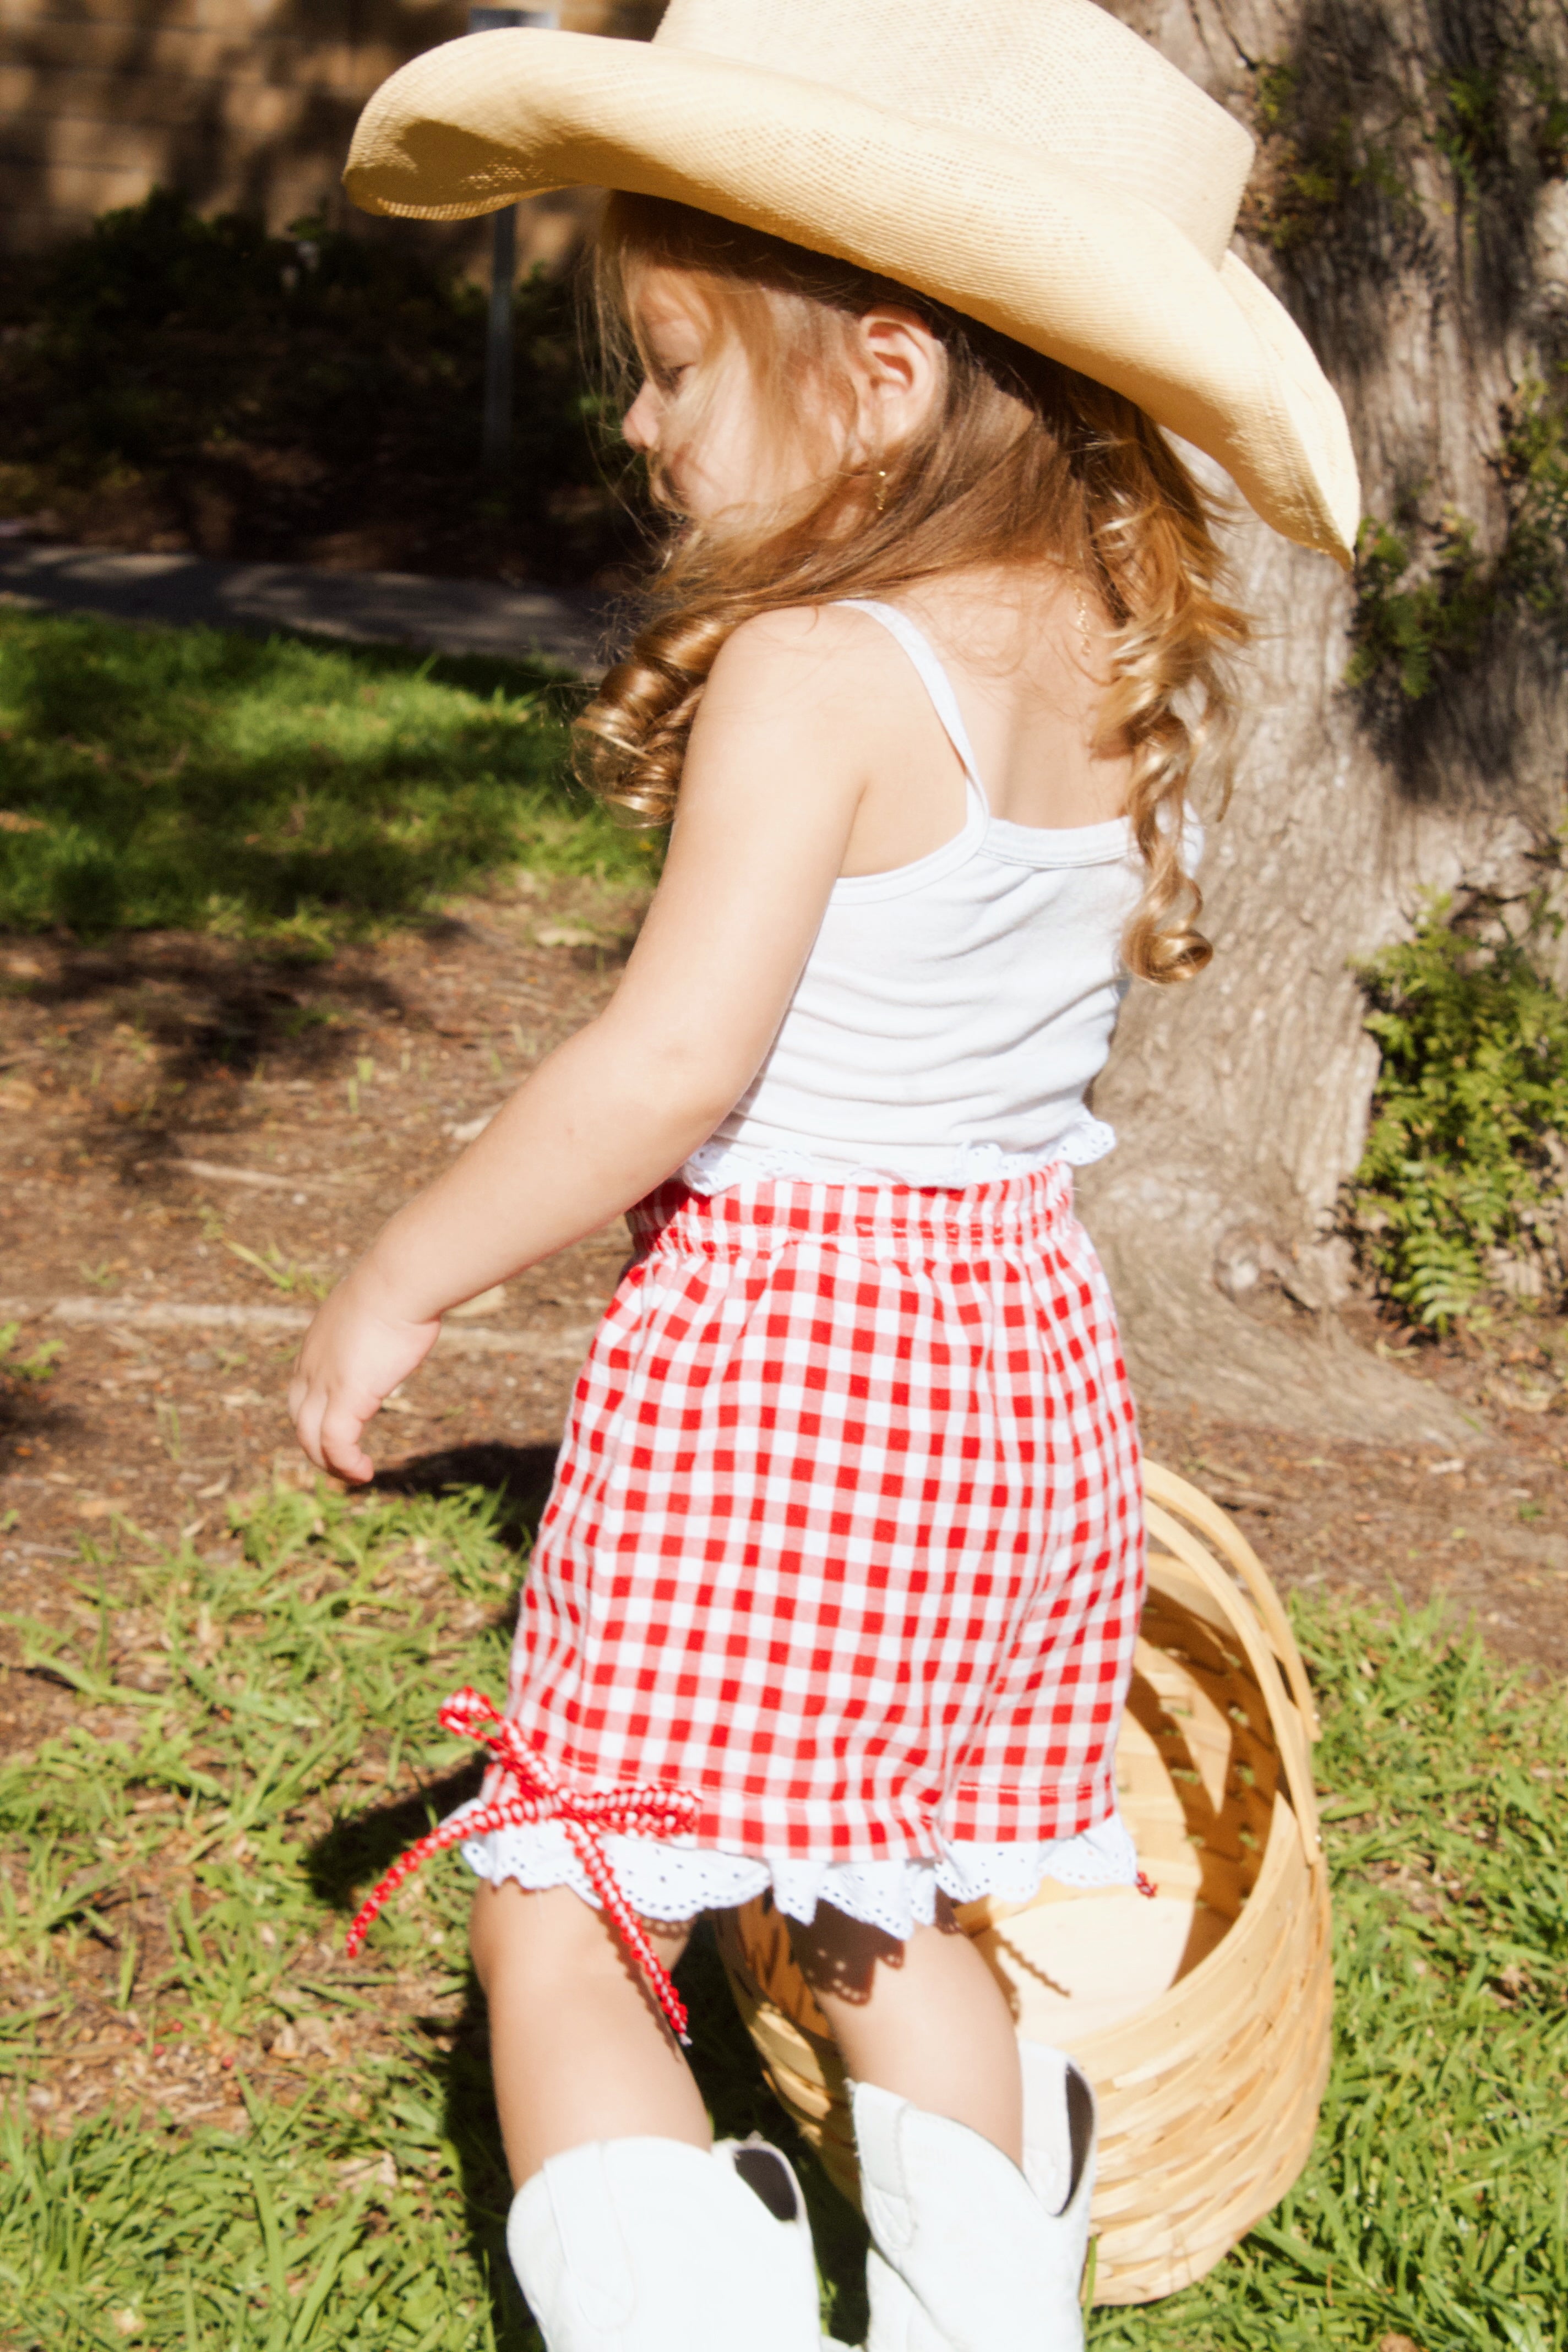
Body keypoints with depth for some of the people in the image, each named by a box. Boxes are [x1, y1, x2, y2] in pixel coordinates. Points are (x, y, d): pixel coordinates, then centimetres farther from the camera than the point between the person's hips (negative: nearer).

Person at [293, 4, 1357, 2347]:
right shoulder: (1132, 671, 2)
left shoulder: (817, 669, -19)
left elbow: (673, 1064, -24)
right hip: (1031, 1346, 8)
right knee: (895, 1913, 23)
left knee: (559, 1911, 4)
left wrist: (399, 1281, -14)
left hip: (779, 1364, -8)